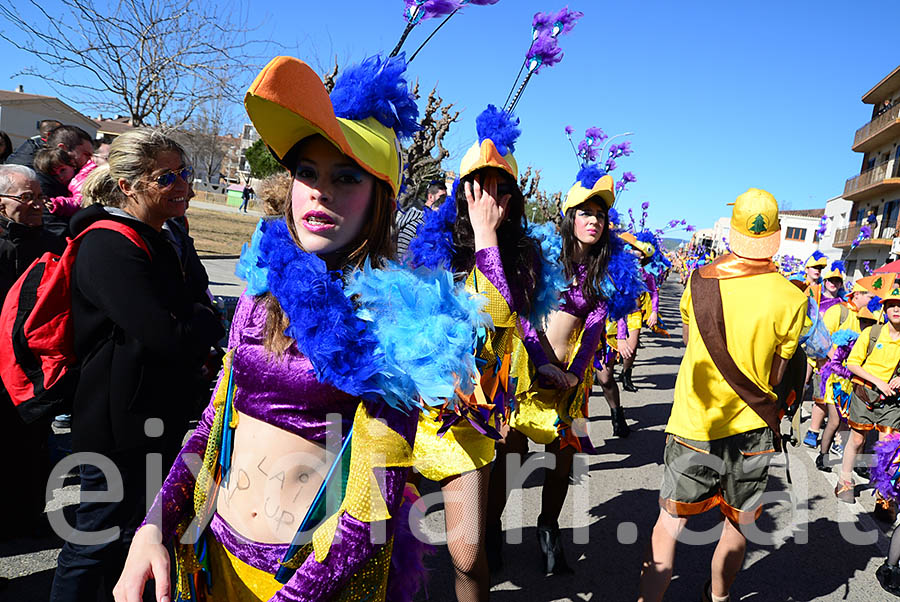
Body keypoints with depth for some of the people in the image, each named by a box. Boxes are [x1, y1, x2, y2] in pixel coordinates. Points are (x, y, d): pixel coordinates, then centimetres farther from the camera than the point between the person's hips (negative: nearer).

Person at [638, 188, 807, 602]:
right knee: (737, 527, 20)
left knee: (669, 524, 9)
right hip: (752, 428, 1)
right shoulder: (790, 298, -11)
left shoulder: (700, 281, -7)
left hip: (694, 424, 0)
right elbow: (775, 376, -3)